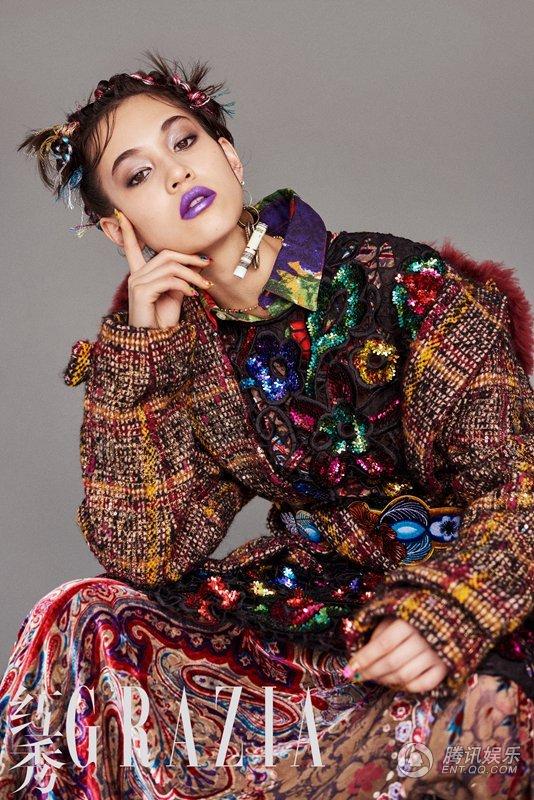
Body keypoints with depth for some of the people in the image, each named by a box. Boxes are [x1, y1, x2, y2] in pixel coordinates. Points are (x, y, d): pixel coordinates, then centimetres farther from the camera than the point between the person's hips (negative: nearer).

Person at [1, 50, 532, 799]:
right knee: (83, 623, -12)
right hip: (318, 592, 4)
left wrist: (442, 617, -28)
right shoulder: (184, 354, -1)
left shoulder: (399, 280, -13)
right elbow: (141, 552, -9)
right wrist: (137, 352, -14)